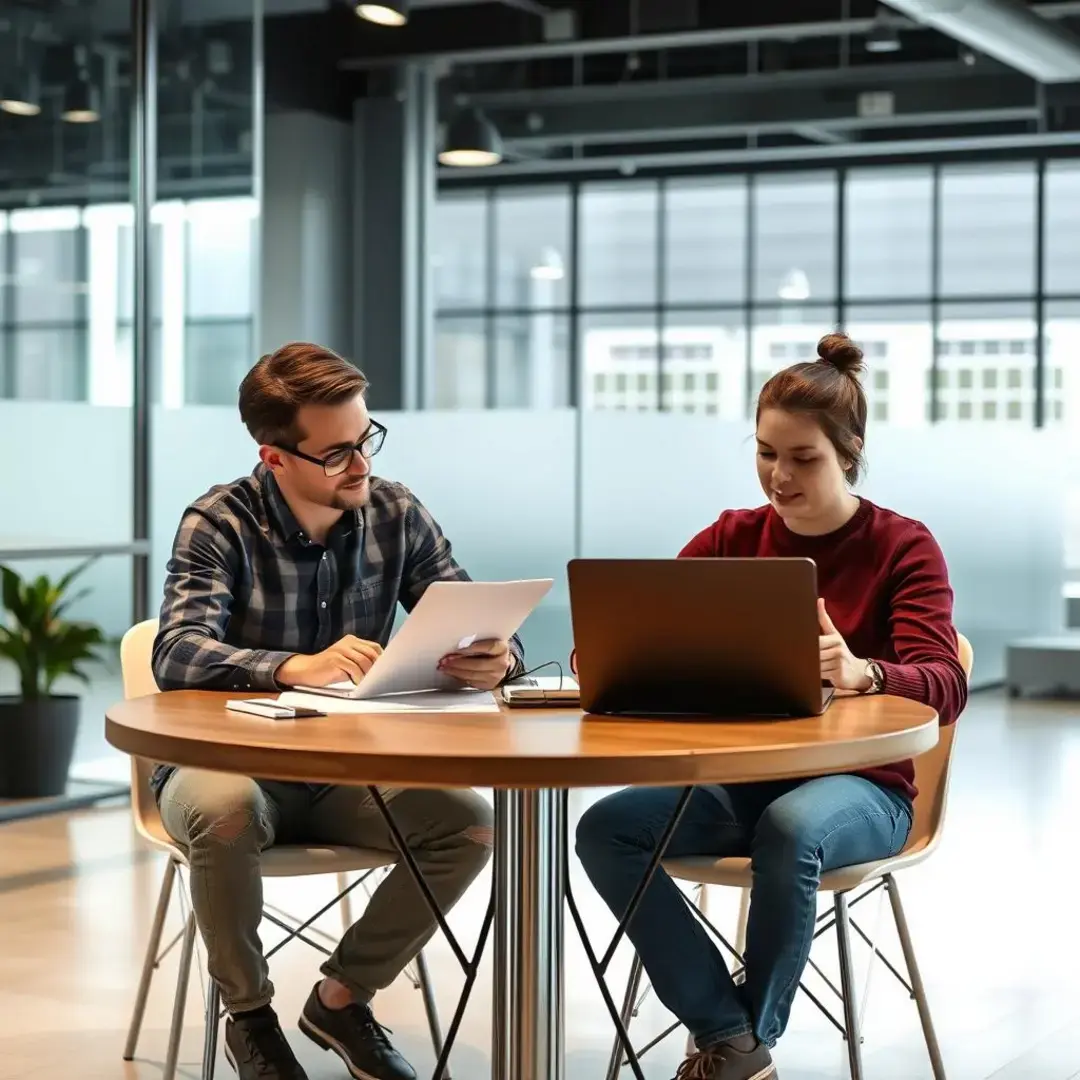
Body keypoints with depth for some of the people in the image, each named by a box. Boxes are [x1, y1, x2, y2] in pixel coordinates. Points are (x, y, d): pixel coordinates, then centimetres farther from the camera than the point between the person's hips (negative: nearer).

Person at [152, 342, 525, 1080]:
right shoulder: (219, 526, -12)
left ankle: (343, 999, 3)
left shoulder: (396, 515, -2)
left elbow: (486, 629, -3)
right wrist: (296, 668, -46)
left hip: (346, 772, 4)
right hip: (229, 763, -3)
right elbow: (178, 654, -28)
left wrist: (496, 658, -29)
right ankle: (249, 1014, -9)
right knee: (225, 810, -37)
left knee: (470, 822, -20)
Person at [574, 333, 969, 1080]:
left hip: (858, 785, -4)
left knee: (790, 829, -39)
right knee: (607, 828, -23)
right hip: (739, 778, 4)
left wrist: (861, 674, -42)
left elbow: (944, 687, -19)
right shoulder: (734, 538, 7)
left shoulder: (903, 547, -6)